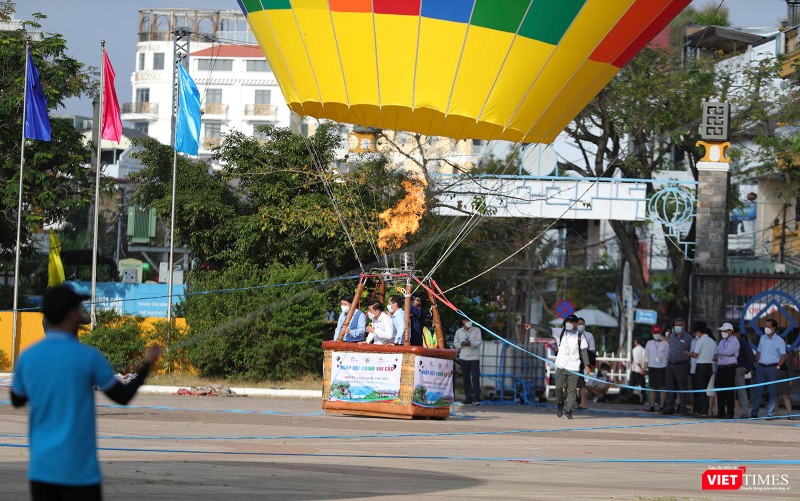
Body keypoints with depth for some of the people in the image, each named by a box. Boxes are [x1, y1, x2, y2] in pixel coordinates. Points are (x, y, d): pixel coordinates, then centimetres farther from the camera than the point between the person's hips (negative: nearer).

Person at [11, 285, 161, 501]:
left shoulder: (27, 358, 1)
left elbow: (17, 400, 19)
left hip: (41, 468, 4)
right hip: (79, 470, -4)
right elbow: (123, 396, 2)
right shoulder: (87, 357, -10)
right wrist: (147, 364, 17)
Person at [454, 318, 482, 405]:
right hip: (463, 358, 3)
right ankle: (468, 397, 14)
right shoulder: (459, 332, 11)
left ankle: (476, 399, -13)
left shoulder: (476, 330, 4)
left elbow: (479, 342, -6)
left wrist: (470, 343, -23)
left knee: (475, 378, -10)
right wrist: (461, 344, -10)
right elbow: (455, 344, 11)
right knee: (466, 378, 6)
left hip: (474, 357, -3)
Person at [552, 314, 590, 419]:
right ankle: (560, 404, 22)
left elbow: (584, 350, 5)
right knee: (558, 387, -4)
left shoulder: (580, 336, 1)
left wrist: (586, 365, 2)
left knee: (571, 390, -2)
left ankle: (569, 410, 5)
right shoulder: (561, 333, 4)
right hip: (561, 366, 1)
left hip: (574, 367, -1)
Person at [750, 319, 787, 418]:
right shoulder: (763, 338, 12)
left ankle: (770, 413, 3)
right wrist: (757, 365, 7)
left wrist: (778, 367, -12)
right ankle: (754, 413, 6)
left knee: (771, 391, -2)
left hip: (772, 368, -4)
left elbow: (783, 356, -4)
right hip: (761, 367, 4)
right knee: (757, 390, 2)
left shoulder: (779, 340, -3)